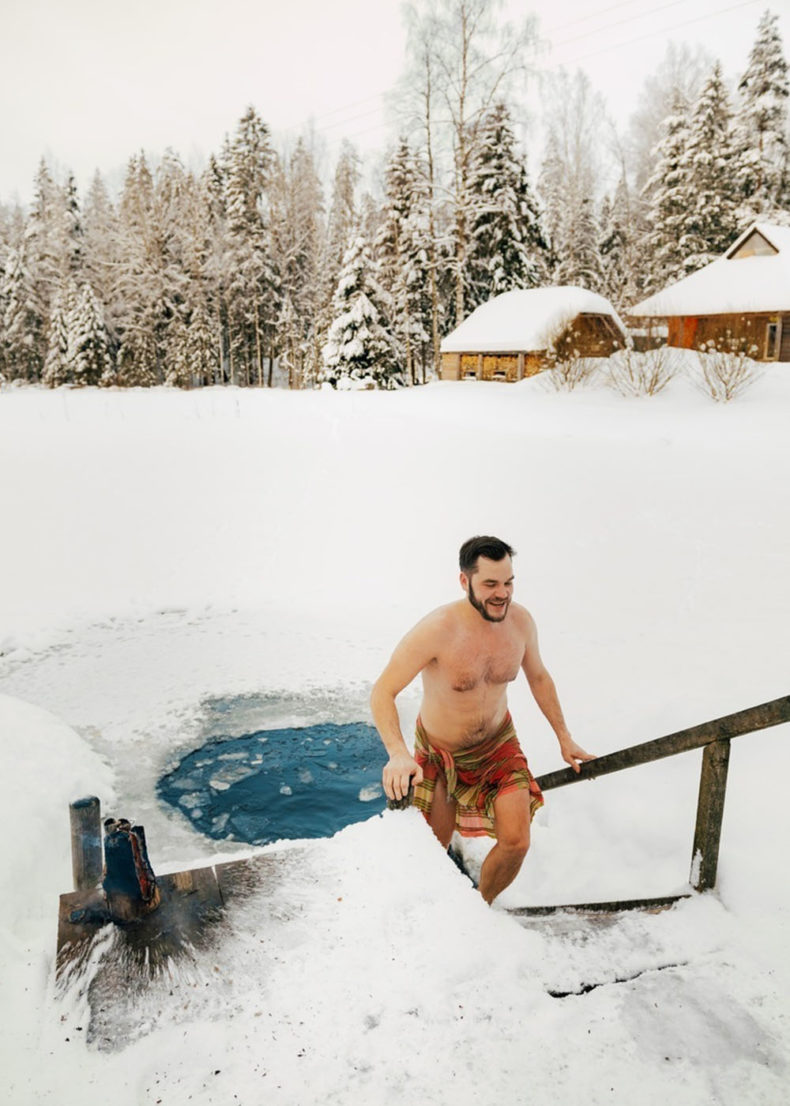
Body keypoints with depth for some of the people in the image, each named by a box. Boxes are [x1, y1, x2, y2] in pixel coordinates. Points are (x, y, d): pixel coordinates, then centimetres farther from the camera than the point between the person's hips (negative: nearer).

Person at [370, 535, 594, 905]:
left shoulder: (520, 620, -15)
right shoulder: (437, 629, -31)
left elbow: (539, 677, 5)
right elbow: (382, 692, -28)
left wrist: (564, 737, 11)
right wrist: (398, 754, -43)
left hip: (498, 744, 3)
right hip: (438, 754, -3)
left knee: (516, 843, -8)